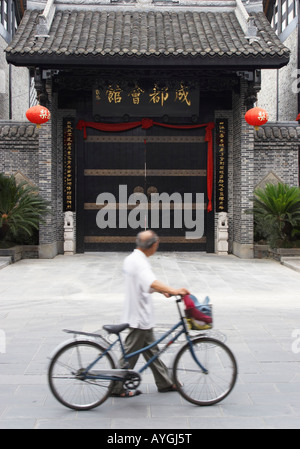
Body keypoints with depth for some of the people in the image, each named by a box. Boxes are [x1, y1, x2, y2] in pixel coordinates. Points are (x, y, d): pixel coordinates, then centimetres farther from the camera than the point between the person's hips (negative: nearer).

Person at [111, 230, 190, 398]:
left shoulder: (131, 259, 10)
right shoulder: (140, 262, -22)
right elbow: (151, 282, -41)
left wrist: (163, 290, 18)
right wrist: (173, 291, -49)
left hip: (138, 314, 10)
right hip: (140, 316, -10)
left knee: (151, 350, 17)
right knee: (130, 353, 2)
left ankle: (165, 383, 28)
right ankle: (118, 388, 14)